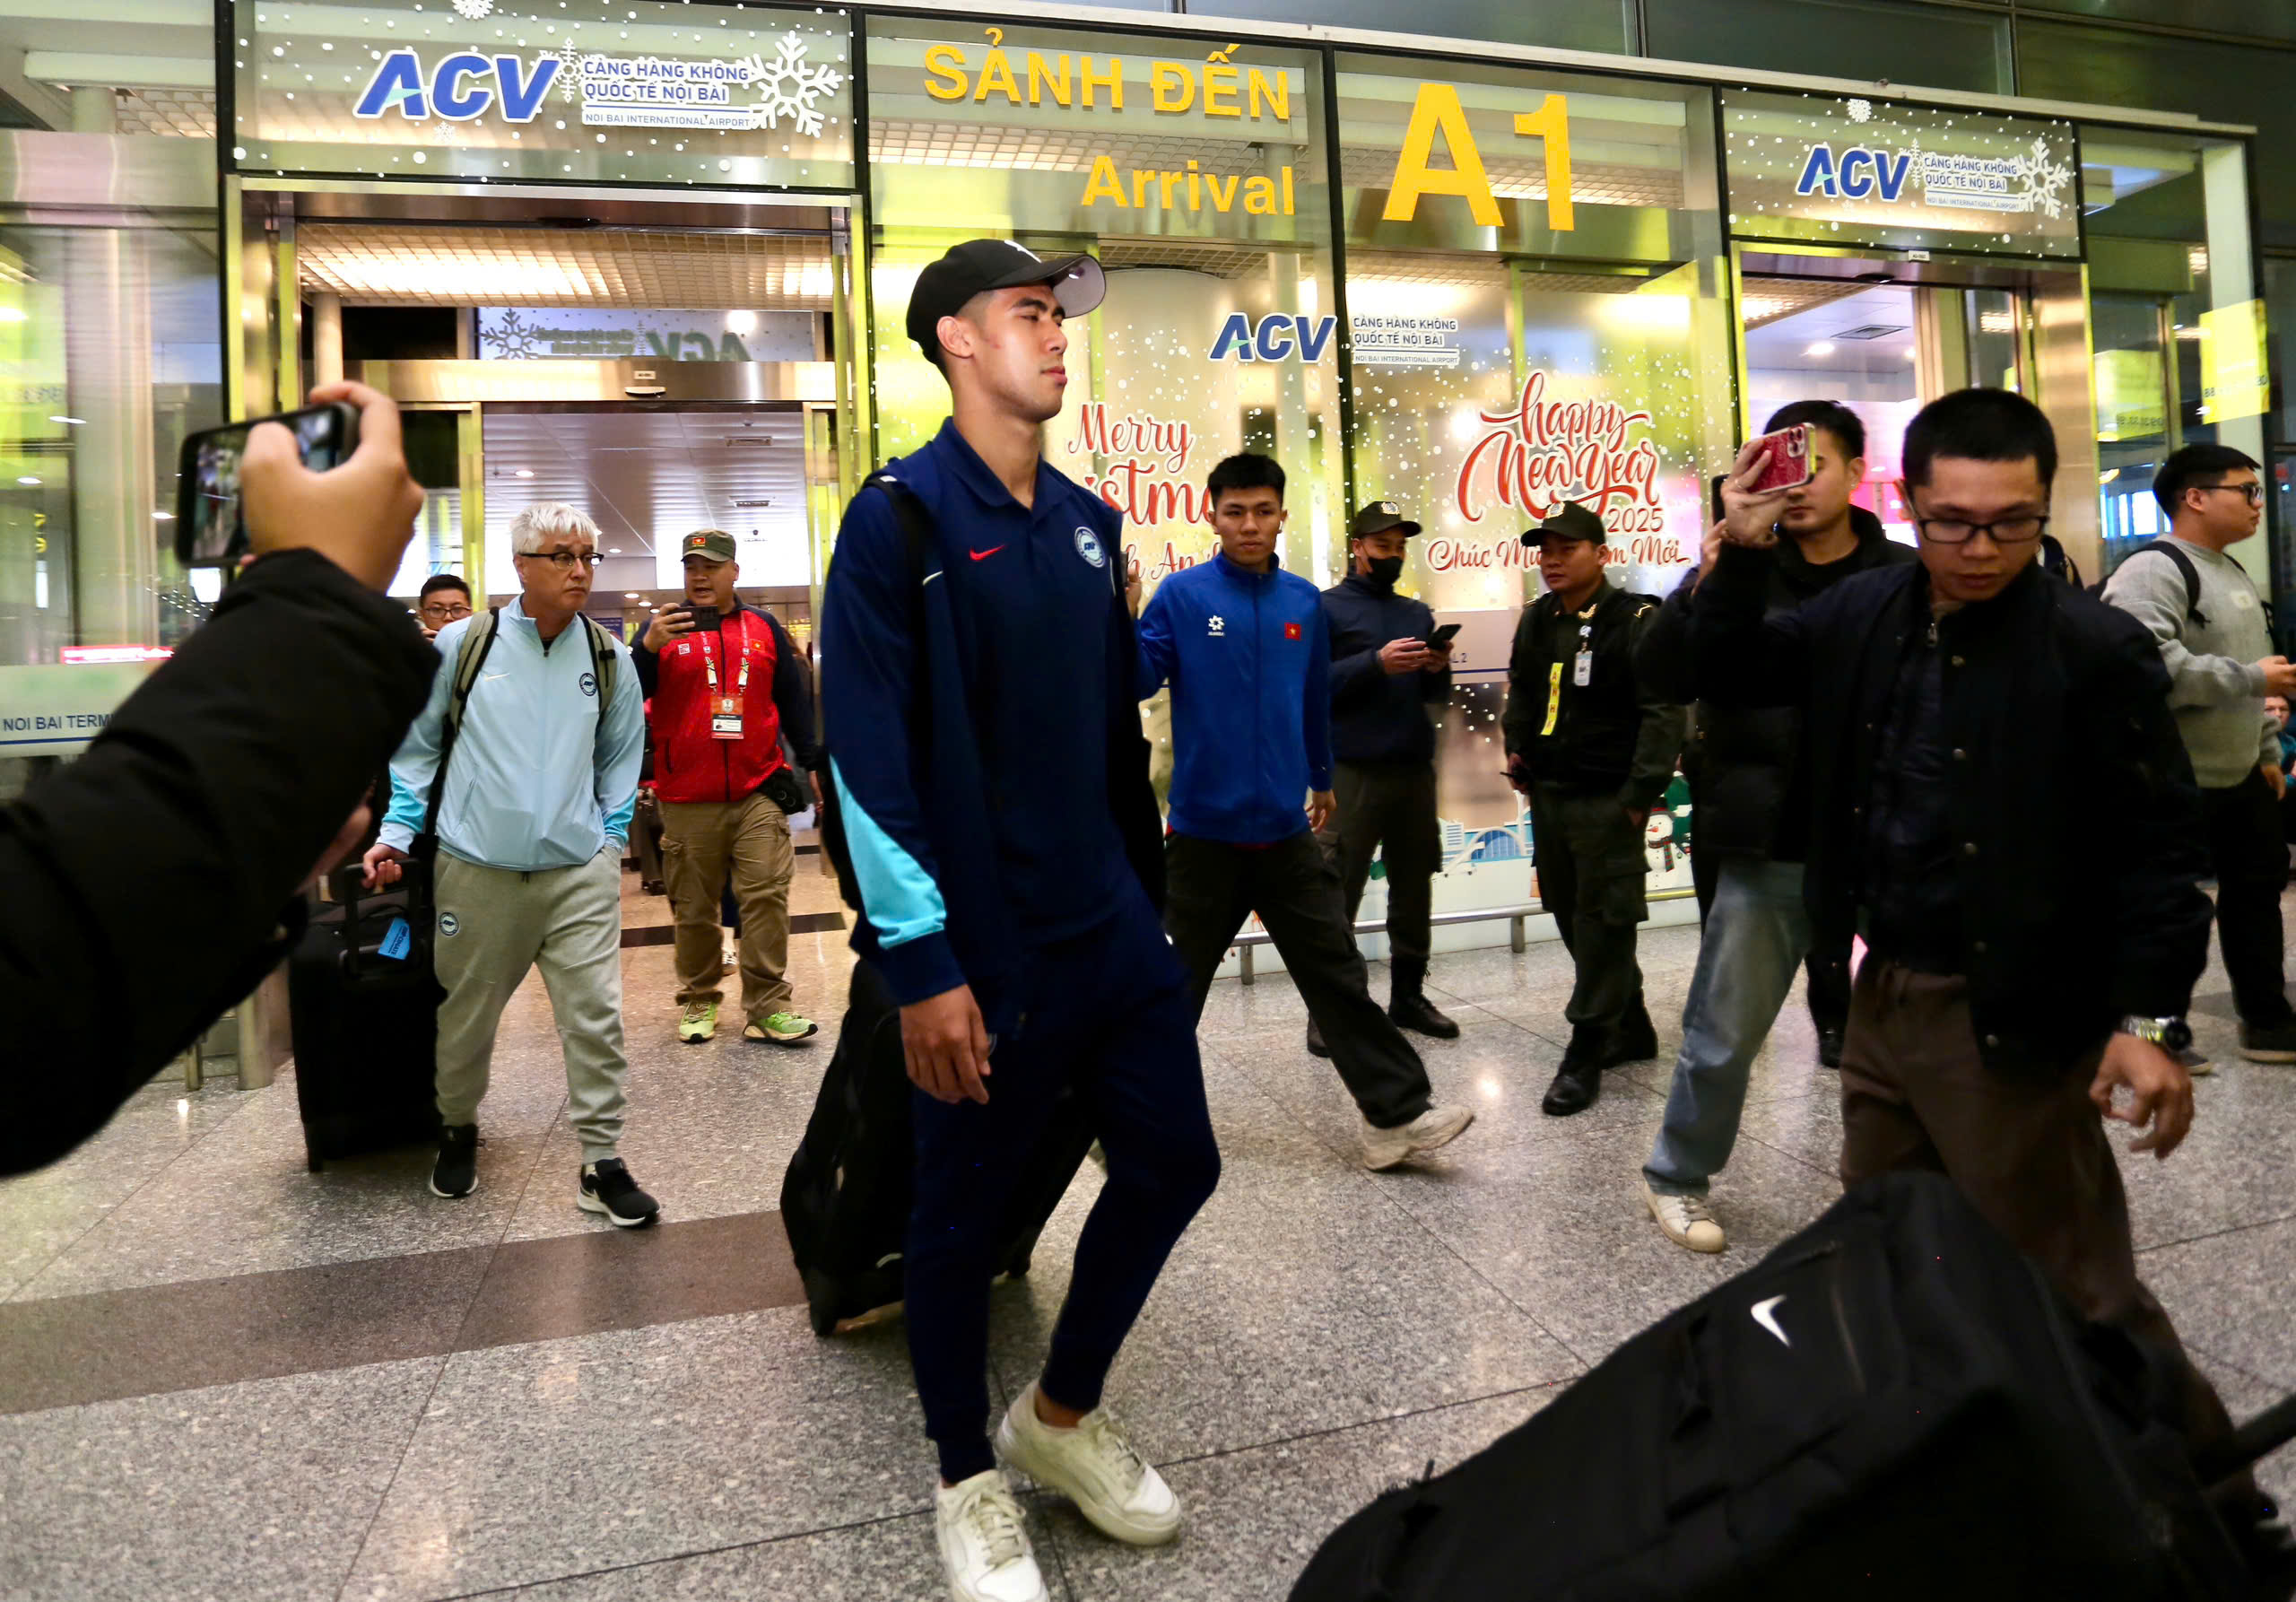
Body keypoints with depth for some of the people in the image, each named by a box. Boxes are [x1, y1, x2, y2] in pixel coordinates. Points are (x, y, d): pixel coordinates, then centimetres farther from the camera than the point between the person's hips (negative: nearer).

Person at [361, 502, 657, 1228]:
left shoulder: (610, 657, 4)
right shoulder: (461, 644, -1)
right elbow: (418, 747, 7)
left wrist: (610, 835, 6)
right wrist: (398, 833, 0)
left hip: (580, 871, 1)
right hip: (477, 869, 0)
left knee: (596, 1017, -6)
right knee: (466, 1017, 15)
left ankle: (602, 1162, 6)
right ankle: (458, 1132, 40)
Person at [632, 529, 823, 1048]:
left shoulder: (764, 628, 10)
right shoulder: (666, 628, 6)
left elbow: (793, 698, 14)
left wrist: (812, 762, 12)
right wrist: (648, 647, -17)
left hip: (759, 792, 0)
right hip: (686, 799, 0)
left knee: (766, 897, -5)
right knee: (694, 907, 7)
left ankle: (768, 1007, -1)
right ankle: (699, 1002, 20)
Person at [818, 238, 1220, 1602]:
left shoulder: (1087, 523, 12)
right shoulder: (900, 516, -9)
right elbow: (866, 754, -15)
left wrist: (1149, 895, 16)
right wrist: (921, 962, -18)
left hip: (1113, 930, 7)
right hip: (983, 951, -7)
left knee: (1175, 1165, 11)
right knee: (963, 1211, 8)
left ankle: (1064, 1414, 35)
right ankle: (970, 1483, 32)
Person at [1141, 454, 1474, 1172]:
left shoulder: (1304, 601, 6)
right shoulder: (1183, 594, -6)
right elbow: (1137, 677, -13)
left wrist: (1320, 778, 25)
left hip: (1285, 828, 3)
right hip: (1204, 828, -3)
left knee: (1337, 972, 6)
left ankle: (1395, 1115, 11)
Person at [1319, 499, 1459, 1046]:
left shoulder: (1418, 613, 17)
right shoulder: (1327, 608, 0)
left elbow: (1434, 696, 17)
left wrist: (1438, 671, -5)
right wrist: (1376, 664, -21)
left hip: (1415, 770, 6)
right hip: (1352, 772, -6)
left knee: (1414, 890, 11)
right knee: (1338, 896, -5)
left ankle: (1408, 996, 22)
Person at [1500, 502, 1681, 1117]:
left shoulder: (1634, 621, -10)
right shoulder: (1535, 622, 12)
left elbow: (1663, 713, -14)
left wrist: (1640, 795, -18)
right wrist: (1518, 756, 15)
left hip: (1607, 801, -7)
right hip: (1547, 796, 8)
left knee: (1603, 924, -3)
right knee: (1573, 919, 14)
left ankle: (1585, 1054, 4)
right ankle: (1631, 1031, 30)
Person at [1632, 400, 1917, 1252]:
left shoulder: (1905, 579, 1)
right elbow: (1657, 674, -12)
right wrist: (1702, 591, -29)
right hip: (1766, 851, -1)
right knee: (1724, 1034, 8)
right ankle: (1676, 1177, 28)